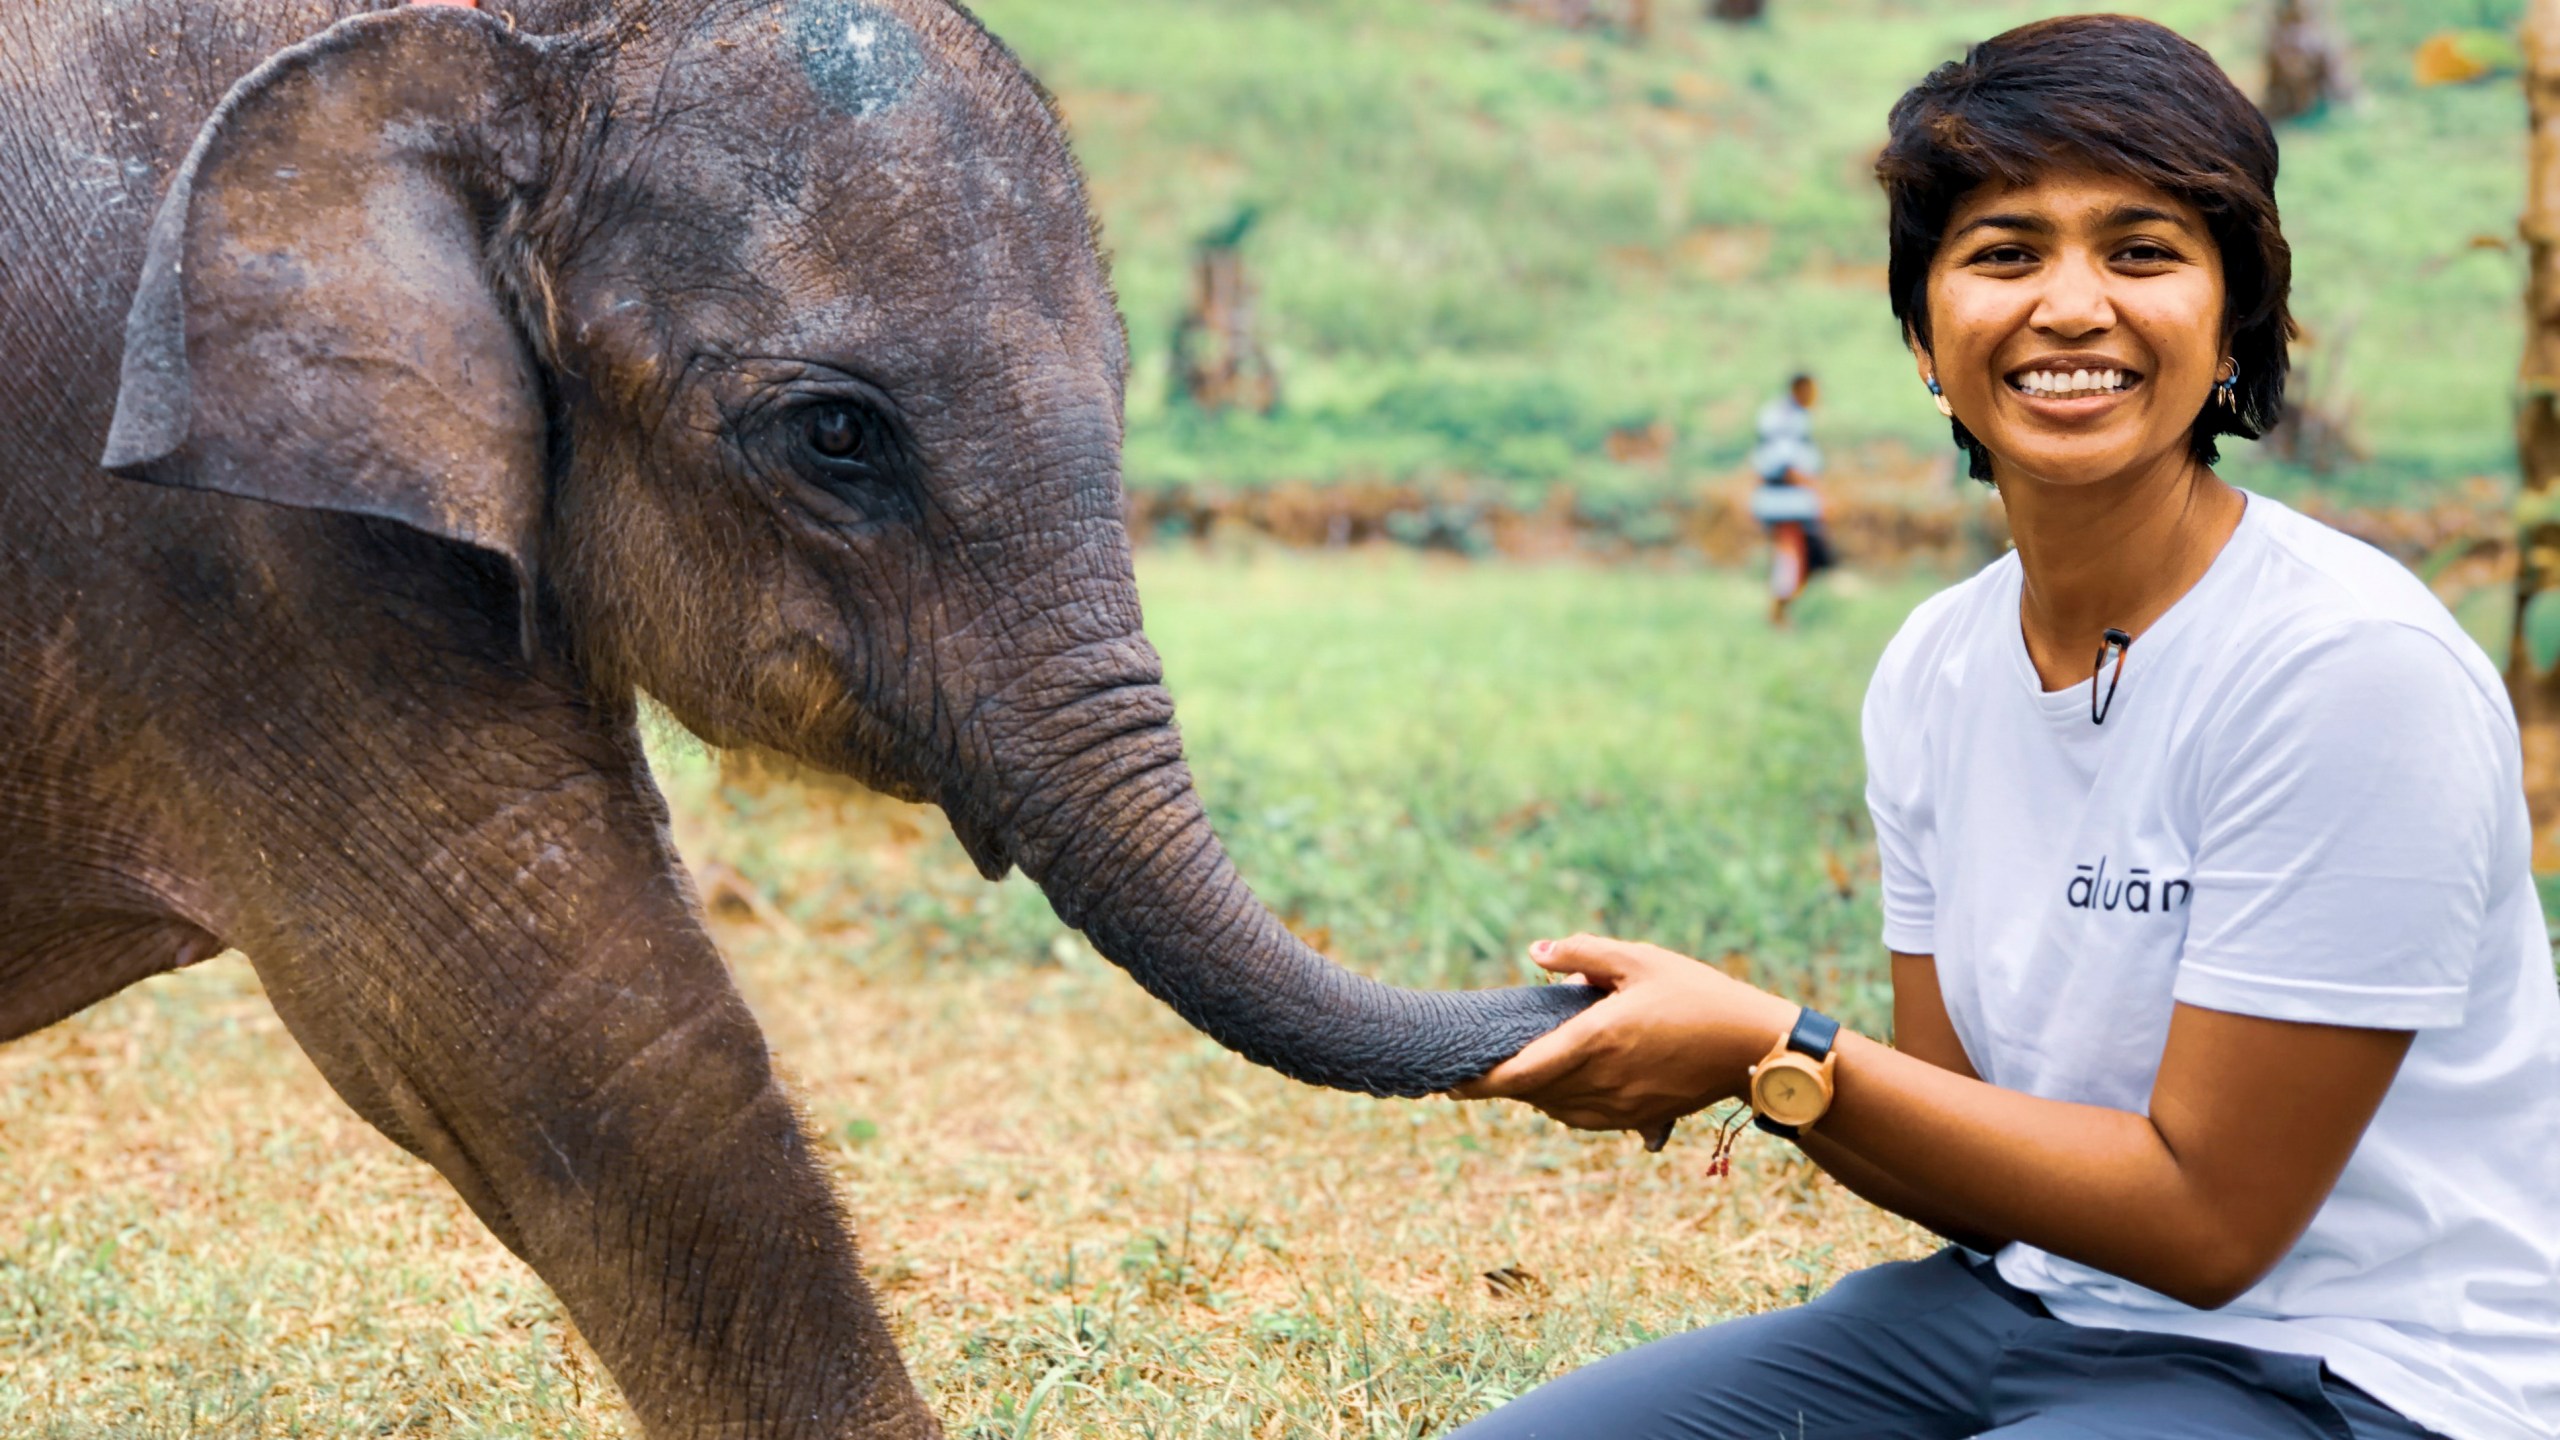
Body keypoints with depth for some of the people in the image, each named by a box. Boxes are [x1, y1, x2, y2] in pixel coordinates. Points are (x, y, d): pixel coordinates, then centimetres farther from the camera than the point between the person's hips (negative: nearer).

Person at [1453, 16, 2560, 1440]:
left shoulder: (2348, 667, -19)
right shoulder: (1934, 669, 3)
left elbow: (2209, 1216, -17)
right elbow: (1986, 1168, 3)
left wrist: (1776, 1057, -21)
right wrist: (1751, 1067, -15)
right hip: (2024, 1306, 7)